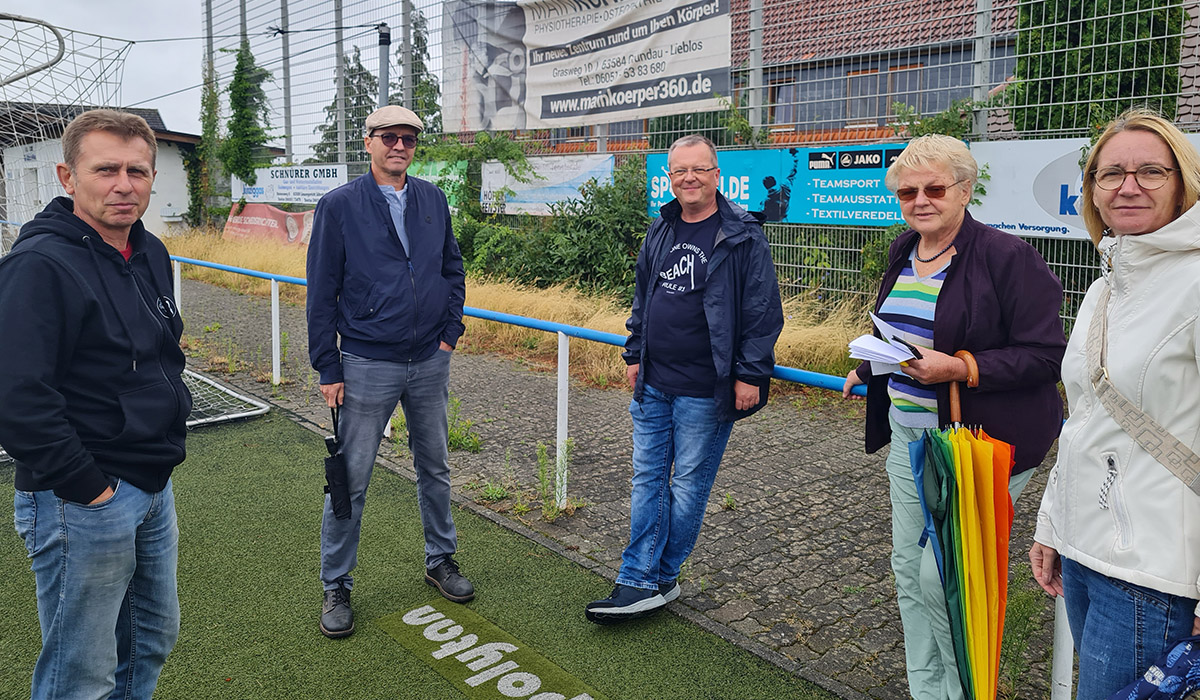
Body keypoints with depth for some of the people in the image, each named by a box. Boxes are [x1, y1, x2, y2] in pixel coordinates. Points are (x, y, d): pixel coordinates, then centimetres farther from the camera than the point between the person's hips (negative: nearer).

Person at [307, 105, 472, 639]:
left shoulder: (433, 200, 6)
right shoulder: (339, 206, -5)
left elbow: (453, 268, 14)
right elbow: (321, 291, -5)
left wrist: (450, 332, 4)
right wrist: (328, 367, -7)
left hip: (430, 361, 4)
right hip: (367, 366, -4)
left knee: (434, 466, 16)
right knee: (350, 479, 2)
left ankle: (441, 561, 33)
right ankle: (336, 587, 18)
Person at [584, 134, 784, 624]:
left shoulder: (743, 237, -7)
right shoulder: (659, 232, 11)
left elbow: (763, 311, -9)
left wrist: (750, 374, -12)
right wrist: (634, 354, 17)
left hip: (705, 390, -6)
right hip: (653, 383, 6)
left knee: (688, 485, 6)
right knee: (647, 479, 7)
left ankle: (660, 578, 21)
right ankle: (640, 581, 15)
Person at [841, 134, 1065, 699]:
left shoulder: (1007, 256, -14)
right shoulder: (904, 252, 10)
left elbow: (1046, 354, -17)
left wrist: (960, 368, -26)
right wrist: (868, 368, 12)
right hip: (909, 436, 8)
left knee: (943, 573, -7)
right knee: (908, 565, 14)